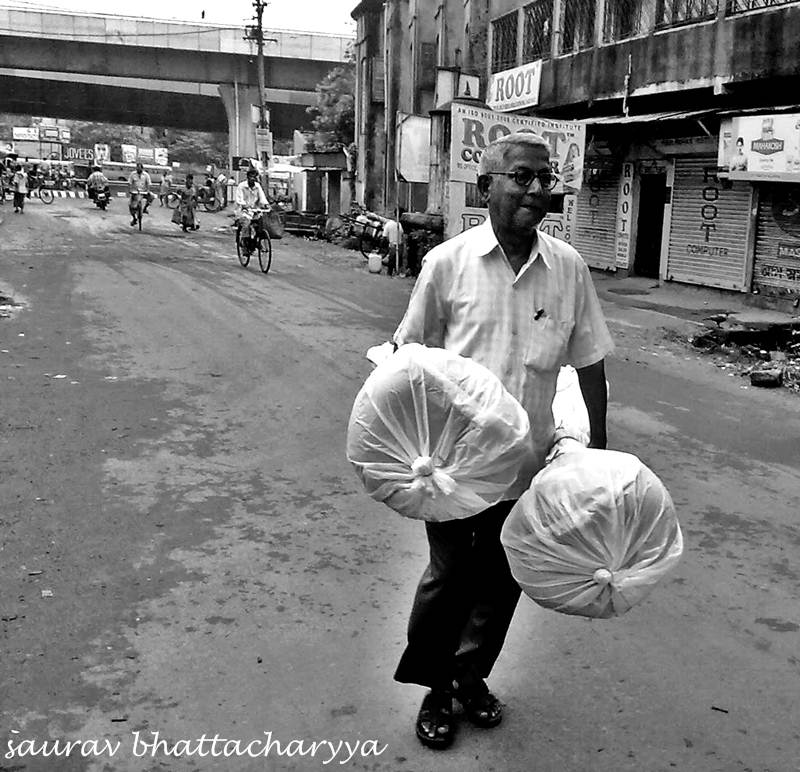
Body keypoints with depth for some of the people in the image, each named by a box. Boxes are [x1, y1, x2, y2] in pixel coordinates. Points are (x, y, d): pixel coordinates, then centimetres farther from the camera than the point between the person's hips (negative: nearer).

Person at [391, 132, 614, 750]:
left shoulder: (569, 268, -2)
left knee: (502, 578, 16)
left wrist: (598, 443, 6)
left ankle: (472, 675, 40)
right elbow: (411, 356, 1)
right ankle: (435, 688, 33)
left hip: (530, 460, 3)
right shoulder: (448, 262, -9)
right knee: (448, 576, 10)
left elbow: (590, 361, 6)